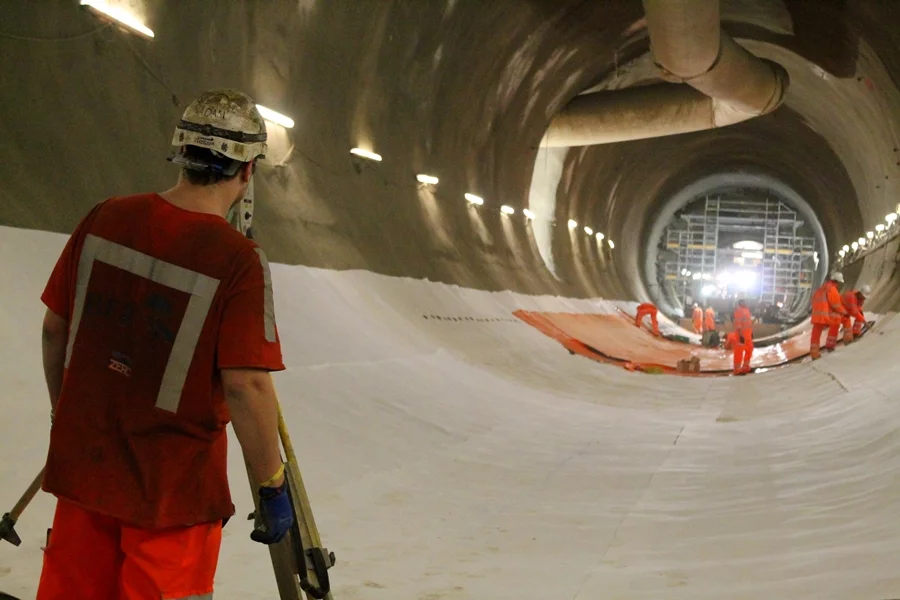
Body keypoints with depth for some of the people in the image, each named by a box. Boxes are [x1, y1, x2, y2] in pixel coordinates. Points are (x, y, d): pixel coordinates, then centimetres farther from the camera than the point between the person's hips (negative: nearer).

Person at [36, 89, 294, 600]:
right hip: (176, 489, -5)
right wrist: (273, 484, -10)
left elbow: (55, 328, 5)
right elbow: (245, 386, -22)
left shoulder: (105, 220, -4)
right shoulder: (240, 261, -19)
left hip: (82, 464, 5)